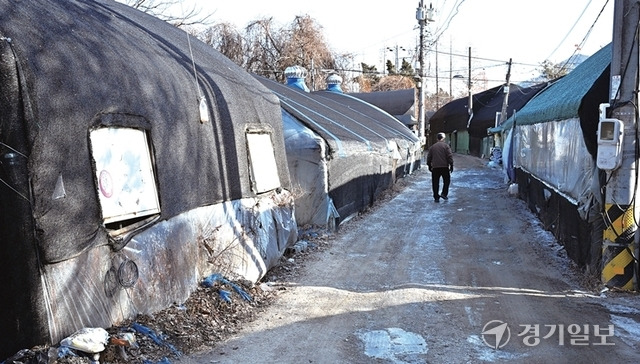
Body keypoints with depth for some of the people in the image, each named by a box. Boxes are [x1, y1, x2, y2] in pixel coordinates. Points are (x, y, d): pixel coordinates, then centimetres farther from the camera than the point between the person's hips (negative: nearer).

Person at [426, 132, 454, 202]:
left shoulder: (432, 147, 10)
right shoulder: (446, 145, -2)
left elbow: (429, 157, 12)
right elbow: (449, 156, -7)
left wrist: (429, 166, 20)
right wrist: (451, 165, -2)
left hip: (435, 167, 3)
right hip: (444, 167, -3)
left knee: (435, 183, 6)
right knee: (446, 180, 14)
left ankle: (436, 197, 6)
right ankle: (444, 193, 3)